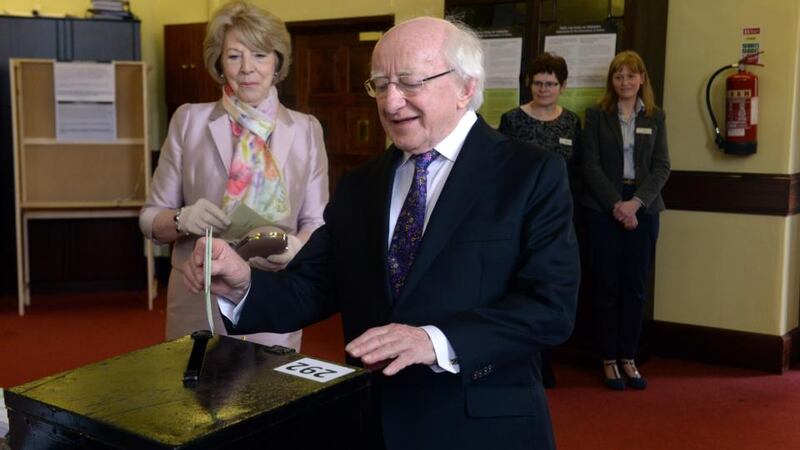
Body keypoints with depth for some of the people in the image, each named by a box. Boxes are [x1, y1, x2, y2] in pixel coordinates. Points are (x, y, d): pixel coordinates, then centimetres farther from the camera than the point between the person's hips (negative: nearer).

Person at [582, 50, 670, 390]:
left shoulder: (655, 117, 9)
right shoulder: (596, 115, 2)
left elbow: (662, 167, 3)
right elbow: (591, 165, -4)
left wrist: (636, 202, -11)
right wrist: (616, 204, -13)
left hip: (643, 208, 2)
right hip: (603, 208, -2)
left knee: (636, 286, 5)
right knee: (607, 286, 1)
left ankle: (628, 358, 15)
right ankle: (609, 360, 10)